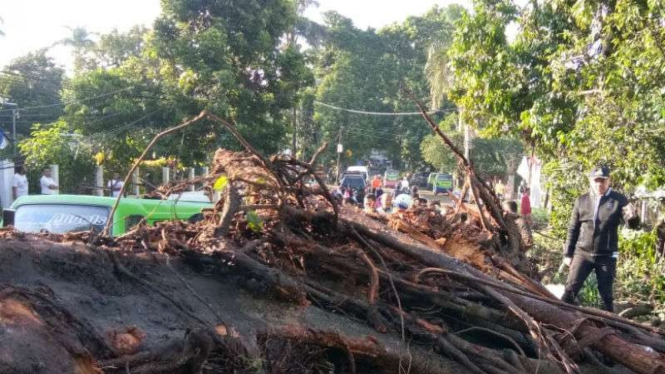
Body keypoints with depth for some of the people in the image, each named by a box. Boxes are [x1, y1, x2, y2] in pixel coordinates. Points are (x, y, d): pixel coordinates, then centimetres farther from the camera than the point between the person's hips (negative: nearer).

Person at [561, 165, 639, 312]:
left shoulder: (619, 200, -2)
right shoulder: (582, 200, 3)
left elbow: (632, 225, -10)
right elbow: (573, 229, 8)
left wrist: (632, 216, -34)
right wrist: (568, 253, 6)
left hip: (607, 256, -1)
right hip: (583, 253, 1)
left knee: (606, 294, 8)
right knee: (571, 288, -1)